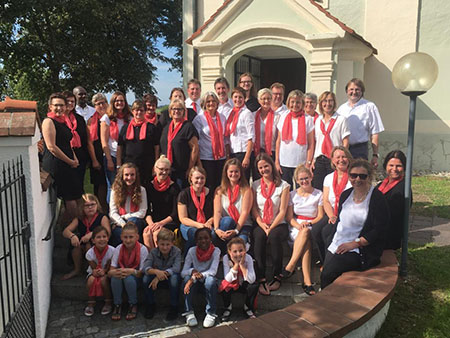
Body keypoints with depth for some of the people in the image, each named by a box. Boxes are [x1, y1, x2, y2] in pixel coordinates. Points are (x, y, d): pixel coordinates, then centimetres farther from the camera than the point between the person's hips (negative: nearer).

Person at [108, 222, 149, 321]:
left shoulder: (142, 249, -18)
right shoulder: (118, 249, -10)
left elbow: (142, 273, -18)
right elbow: (110, 272, -14)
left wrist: (132, 271, -39)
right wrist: (114, 272, -39)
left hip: (137, 278, -2)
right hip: (121, 273, 2)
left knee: (128, 278, -34)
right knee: (115, 277, -30)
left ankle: (133, 305, -8)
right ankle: (117, 305, -8)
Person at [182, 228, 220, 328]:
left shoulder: (215, 251, -14)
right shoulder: (192, 250, -11)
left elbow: (213, 271, -26)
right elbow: (183, 272, -14)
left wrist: (198, 276, -39)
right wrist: (192, 271, -36)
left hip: (207, 278, -1)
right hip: (195, 281, 1)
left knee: (211, 280, -35)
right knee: (187, 278, -30)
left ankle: (211, 313, -20)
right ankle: (189, 312, -19)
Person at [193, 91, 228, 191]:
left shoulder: (222, 118, 11)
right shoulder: (199, 118, -2)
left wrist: (228, 154, 9)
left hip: (221, 157, 4)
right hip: (206, 157, -4)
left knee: (220, 185, 7)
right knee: (209, 186, 0)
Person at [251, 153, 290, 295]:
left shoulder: (283, 186, 2)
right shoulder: (255, 185, 11)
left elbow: (282, 211, -4)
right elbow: (254, 210, 6)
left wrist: (271, 228, -15)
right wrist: (262, 225, -11)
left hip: (278, 224, -2)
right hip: (260, 224, 2)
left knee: (274, 236, -35)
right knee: (259, 237, -32)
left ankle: (277, 276, -21)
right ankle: (261, 279, -32)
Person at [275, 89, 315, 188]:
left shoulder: (307, 119, 0)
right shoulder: (283, 118, 7)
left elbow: (311, 144, -1)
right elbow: (278, 141, 10)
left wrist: (308, 163, -7)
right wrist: (276, 162, 5)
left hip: (301, 164, -2)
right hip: (284, 163, 2)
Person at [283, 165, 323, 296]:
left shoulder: (318, 194, 8)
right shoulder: (293, 195, 12)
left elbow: (320, 217, 4)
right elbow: (289, 217, 6)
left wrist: (308, 223, -16)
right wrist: (299, 226, -15)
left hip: (312, 228, -1)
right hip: (296, 228, 1)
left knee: (305, 232, -38)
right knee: (307, 242, -33)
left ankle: (290, 266, -37)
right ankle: (307, 281, -41)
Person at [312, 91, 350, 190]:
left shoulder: (341, 119, 0)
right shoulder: (318, 120, 13)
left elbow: (345, 142, -3)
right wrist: (313, 159, 9)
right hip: (319, 160, 4)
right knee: (317, 189, 3)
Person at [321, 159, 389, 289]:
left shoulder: (377, 199, -7)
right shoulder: (345, 194, 13)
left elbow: (379, 231, -12)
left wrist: (354, 243, -15)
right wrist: (333, 243, 8)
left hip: (362, 250, -6)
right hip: (337, 246, 6)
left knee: (328, 274, -22)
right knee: (325, 272, -15)